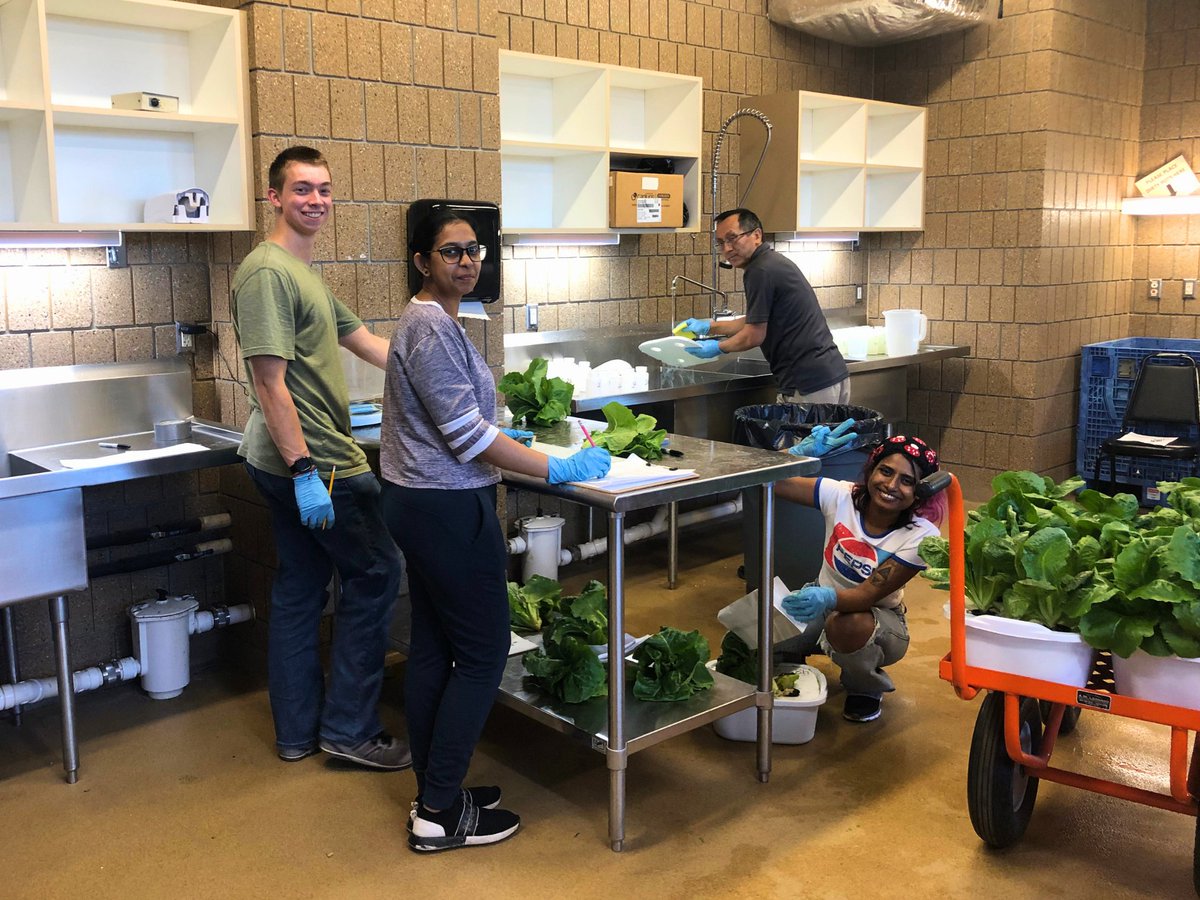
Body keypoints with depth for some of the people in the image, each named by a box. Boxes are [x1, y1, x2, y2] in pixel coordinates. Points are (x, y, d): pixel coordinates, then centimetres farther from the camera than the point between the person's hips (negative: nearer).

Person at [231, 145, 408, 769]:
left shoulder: (306, 273, 16)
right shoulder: (267, 272, -15)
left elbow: (366, 343, 23)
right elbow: (270, 383, -21)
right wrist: (304, 470, -23)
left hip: (300, 461, 10)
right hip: (314, 460, -10)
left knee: (299, 589, 14)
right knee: (376, 571, 0)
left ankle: (297, 733, 25)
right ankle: (349, 728, 10)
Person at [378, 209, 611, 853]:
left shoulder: (430, 320, 14)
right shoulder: (431, 328, -18)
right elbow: (467, 434, -21)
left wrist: (500, 436, 29)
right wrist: (556, 469, -17)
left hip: (422, 504, 10)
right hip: (448, 510, -10)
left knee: (432, 647, 14)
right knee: (483, 652, -2)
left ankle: (433, 794, 25)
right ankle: (441, 813, 6)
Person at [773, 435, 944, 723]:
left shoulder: (921, 537, -22)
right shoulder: (842, 496, -16)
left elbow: (869, 594, -28)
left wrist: (828, 598, -49)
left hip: (876, 617, -3)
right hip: (825, 605, 3)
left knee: (846, 625, -39)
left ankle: (868, 689, -3)